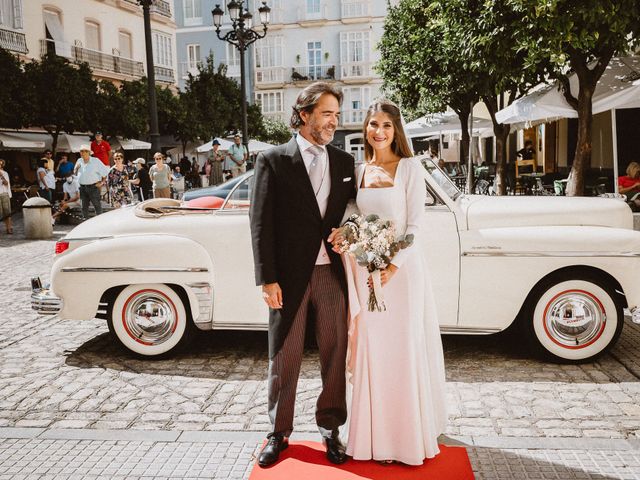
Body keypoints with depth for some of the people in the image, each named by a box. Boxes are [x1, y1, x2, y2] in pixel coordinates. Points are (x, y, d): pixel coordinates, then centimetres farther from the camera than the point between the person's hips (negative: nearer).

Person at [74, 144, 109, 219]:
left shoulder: (95, 161, -5)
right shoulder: (79, 161, 10)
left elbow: (105, 171, -3)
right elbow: (75, 174, 19)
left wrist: (102, 182, -4)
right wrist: (76, 168, -1)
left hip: (93, 187, -5)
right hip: (82, 187, 5)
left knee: (97, 205, -3)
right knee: (84, 206, 10)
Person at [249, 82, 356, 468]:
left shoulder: (345, 162, 9)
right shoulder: (274, 160, -2)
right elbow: (261, 223, -5)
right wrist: (267, 279, -10)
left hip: (333, 274, 3)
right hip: (290, 276, -3)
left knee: (335, 355, 11)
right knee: (284, 358, 10)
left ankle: (330, 428, 28)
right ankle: (279, 432, 27)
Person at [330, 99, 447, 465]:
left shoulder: (410, 168, -4)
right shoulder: (359, 171, 10)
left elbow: (416, 225, -9)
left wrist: (393, 265, -21)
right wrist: (344, 235, -7)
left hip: (401, 268, -4)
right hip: (365, 268, 5)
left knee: (404, 350, 3)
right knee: (372, 351, 9)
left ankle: (409, 434, 19)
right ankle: (377, 434, 23)